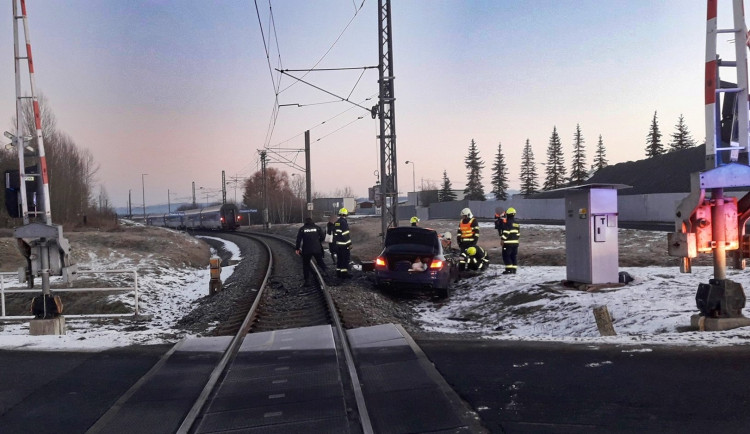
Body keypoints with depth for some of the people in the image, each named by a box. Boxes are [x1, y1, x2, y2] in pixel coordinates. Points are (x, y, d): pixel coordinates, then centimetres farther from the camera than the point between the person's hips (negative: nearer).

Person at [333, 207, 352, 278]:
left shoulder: (336, 223, 10)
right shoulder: (344, 223, -15)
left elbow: (334, 234, 16)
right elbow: (346, 234, -18)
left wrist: (335, 243, 23)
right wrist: (350, 244, -14)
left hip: (338, 244, 8)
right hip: (344, 244, -8)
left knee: (339, 259, 14)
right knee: (345, 259, -3)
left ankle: (338, 273, 18)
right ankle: (344, 273, -3)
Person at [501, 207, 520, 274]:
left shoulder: (508, 223, -13)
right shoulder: (517, 224, 14)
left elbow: (505, 233, -17)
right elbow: (518, 234, 19)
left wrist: (503, 240, -12)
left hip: (508, 243, -8)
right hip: (515, 242, 8)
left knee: (506, 256, -3)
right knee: (514, 256, 11)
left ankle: (509, 269, -9)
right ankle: (514, 269, 12)